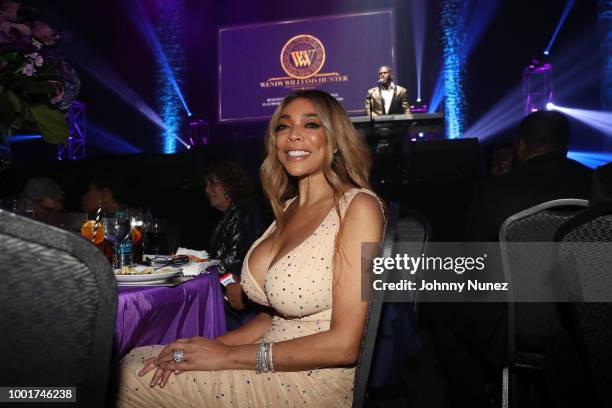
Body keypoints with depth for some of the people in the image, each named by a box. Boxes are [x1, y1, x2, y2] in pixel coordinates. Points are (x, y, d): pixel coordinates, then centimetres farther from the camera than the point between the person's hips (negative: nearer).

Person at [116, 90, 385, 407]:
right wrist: (216, 344, -7)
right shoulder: (288, 208, 9)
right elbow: (279, 312, 9)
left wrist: (229, 356, -15)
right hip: (273, 367, 7)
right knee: (134, 359, 2)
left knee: (132, 380, -6)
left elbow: (344, 345, -19)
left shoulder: (359, 206, -16)